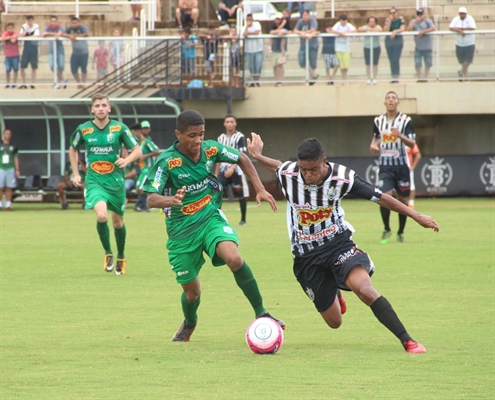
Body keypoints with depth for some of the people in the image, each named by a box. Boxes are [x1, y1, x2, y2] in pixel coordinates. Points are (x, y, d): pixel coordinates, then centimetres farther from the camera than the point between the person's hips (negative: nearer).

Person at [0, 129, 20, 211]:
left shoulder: (13, 147, 9)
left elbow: (16, 158, 11)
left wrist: (17, 170, 2)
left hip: (10, 168, 1)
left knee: (9, 188, 1)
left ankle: (8, 205, 3)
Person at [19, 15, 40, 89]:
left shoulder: (36, 27, -7)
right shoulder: (24, 27, 1)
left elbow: (36, 36, -20)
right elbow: (20, 36, -10)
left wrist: (26, 37, -14)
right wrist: (26, 29, -19)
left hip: (34, 48, -3)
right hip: (26, 48, 3)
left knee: (33, 67, 1)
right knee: (22, 67, 0)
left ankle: (32, 84, 9)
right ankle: (23, 84, 11)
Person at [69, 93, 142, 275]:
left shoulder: (119, 128, -5)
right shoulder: (83, 129, -2)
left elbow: (137, 150, -1)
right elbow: (73, 149, 16)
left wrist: (126, 160, -22)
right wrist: (76, 174, 10)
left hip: (116, 180, 1)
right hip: (94, 181, -1)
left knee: (117, 221, 12)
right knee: (101, 215, -24)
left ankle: (121, 258, 35)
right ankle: (108, 253, -3)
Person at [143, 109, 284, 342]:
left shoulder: (211, 149, -8)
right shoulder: (167, 161, -18)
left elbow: (242, 159, 12)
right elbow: (151, 199, -26)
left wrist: (260, 190, 5)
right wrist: (171, 200, -47)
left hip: (211, 218, 1)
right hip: (182, 229, -1)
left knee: (234, 258, -30)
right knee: (192, 292, 6)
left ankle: (260, 313, -16)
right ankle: (189, 324, 42)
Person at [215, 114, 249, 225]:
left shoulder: (240, 137, -6)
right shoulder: (221, 138, 11)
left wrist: (232, 168, -24)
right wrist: (216, 174, 16)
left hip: (236, 169, -4)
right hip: (223, 170, 4)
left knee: (241, 195, 2)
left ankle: (243, 219, 14)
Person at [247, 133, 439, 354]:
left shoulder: (342, 178, -19)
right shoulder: (288, 173, -15)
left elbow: (380, 198, -9)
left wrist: (417, 217, -5)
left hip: (338, 243, -2)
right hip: (306, 257, 2)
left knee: (364, 289, -31)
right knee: (334, 321, 7)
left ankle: (408, 341, -26)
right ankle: (334, 295, 46)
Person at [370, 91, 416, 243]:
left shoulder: (405, 121, -3)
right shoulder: (378, 121, 8)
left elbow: (412, 144, -9)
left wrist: (400, 136, -27)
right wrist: (374, 145, 2)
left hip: (401, 166, -1)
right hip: (385, 166, 1)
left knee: (402, 200, 4)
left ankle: (401, 232, 20)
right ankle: (386, 230, 2)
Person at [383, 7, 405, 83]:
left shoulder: (400, 19, -2)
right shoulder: (388, 20, 5)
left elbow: (402, 29, -13)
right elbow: (386, 30, -7)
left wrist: (395, 31, -28)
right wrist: (390, 21, -13)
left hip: (398, 40, -3)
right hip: (389, 40, 3)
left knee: (396, 60, -11)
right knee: (391, 61, 4)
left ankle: (396, 77, -11)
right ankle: (393, 77, 8)